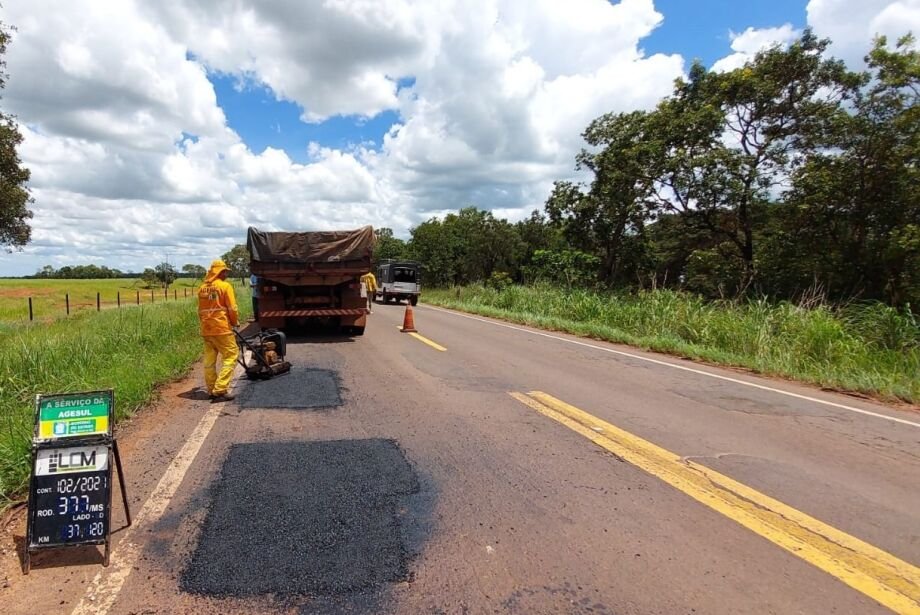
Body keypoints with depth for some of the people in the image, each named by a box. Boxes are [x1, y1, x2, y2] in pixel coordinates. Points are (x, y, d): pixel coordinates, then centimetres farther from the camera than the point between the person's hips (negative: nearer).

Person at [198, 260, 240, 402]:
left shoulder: (202, 288, 10)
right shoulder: (225, 286, -7)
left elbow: (200, 310, 16)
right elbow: (232, 309, -10)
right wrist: (235, 322, 6)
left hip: (206, 330, 6)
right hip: (222, 328, -6)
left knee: (209, 360, 12)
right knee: (230, 357, 0)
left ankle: (211, 391, 17)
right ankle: (220, 390, -9)